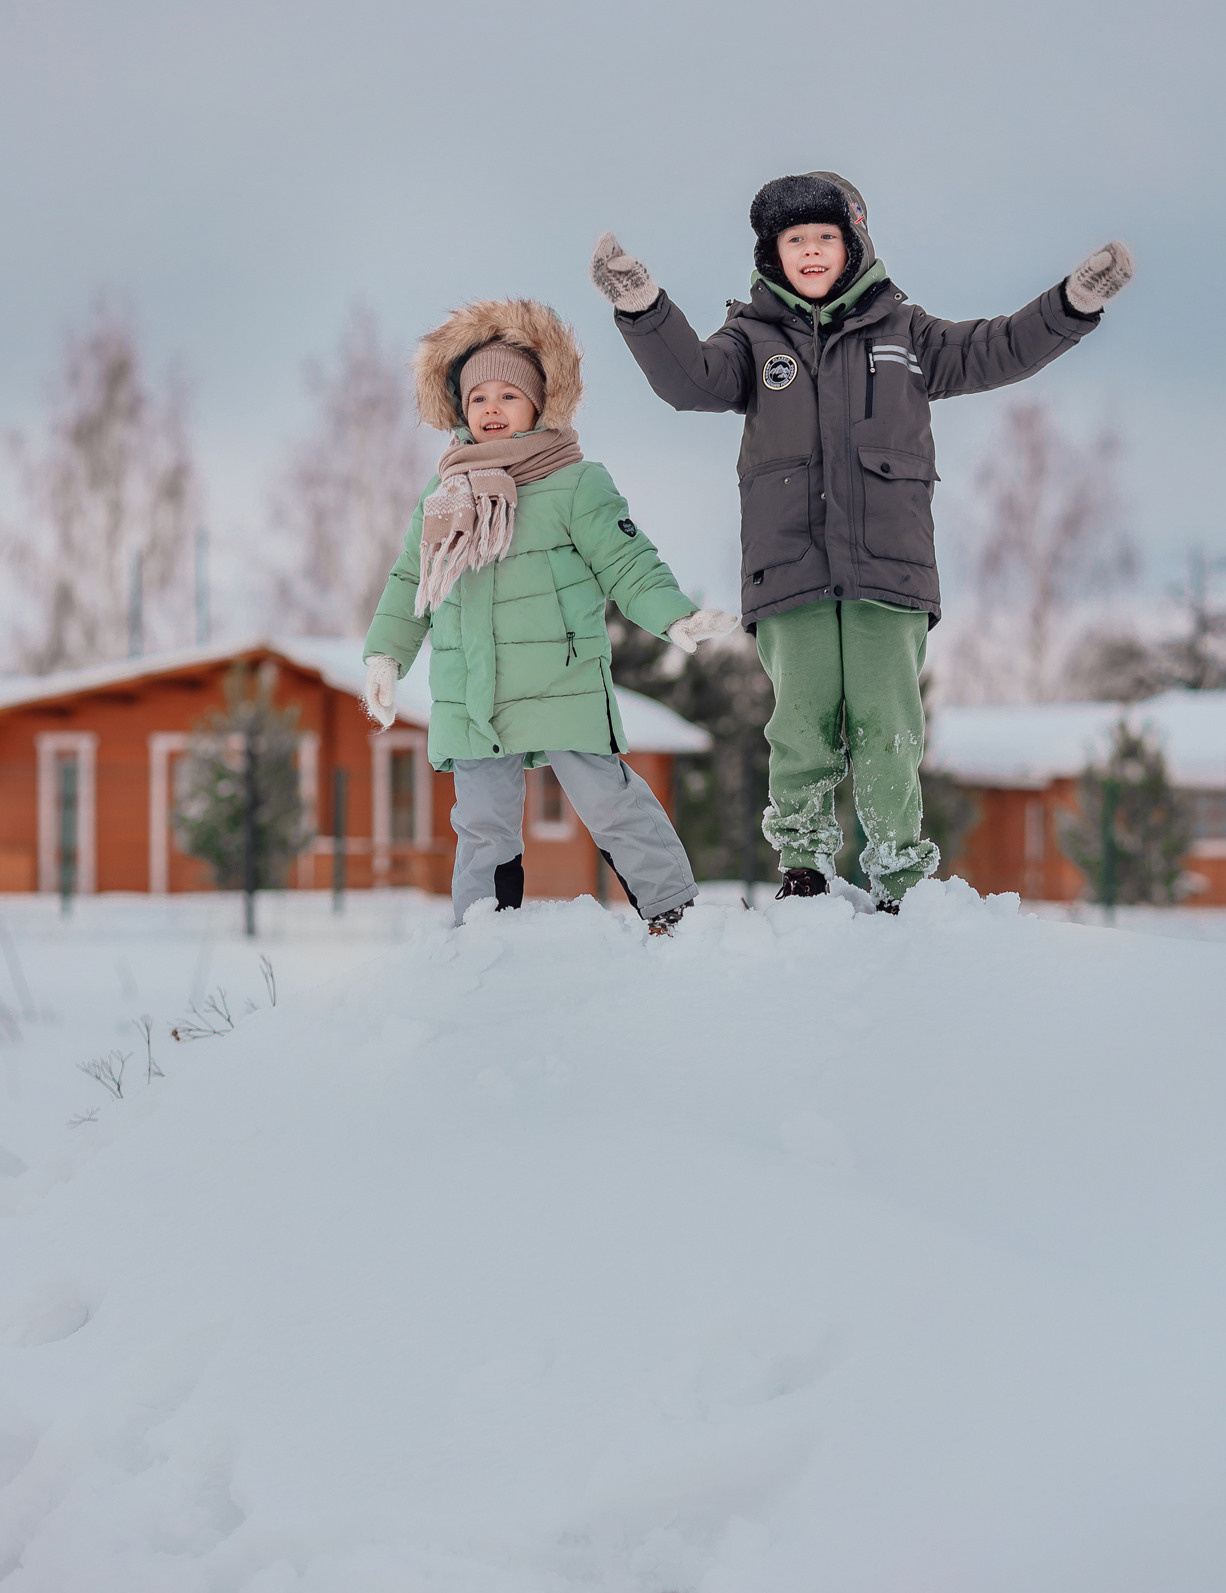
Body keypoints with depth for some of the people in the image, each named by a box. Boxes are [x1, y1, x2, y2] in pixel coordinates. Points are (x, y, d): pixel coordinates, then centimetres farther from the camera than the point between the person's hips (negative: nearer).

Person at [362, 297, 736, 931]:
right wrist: (385, 653, 16)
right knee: (482, 826, 8)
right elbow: (409, 582, 22)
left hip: (563, 689, -4)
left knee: (609, 803, -2)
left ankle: (672, 910, 13)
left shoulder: (576, 484, -3)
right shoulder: (442, 495, 12)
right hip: (469, 704, 4)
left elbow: (628, 564, -4)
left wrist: (677, 619, -17)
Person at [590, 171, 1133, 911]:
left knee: (886, 720, -5)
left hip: (888, 563, 0)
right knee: (804, 719, -5)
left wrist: (1075, 302, 0)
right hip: (791, 564, 0)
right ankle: (802, 866, 7)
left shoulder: (902, 331, 15)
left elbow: (996, 352, 13)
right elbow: (691, 376, -5)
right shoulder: (755, 338, 12)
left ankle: (899, 877, 3)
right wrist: (642, 308, -22)